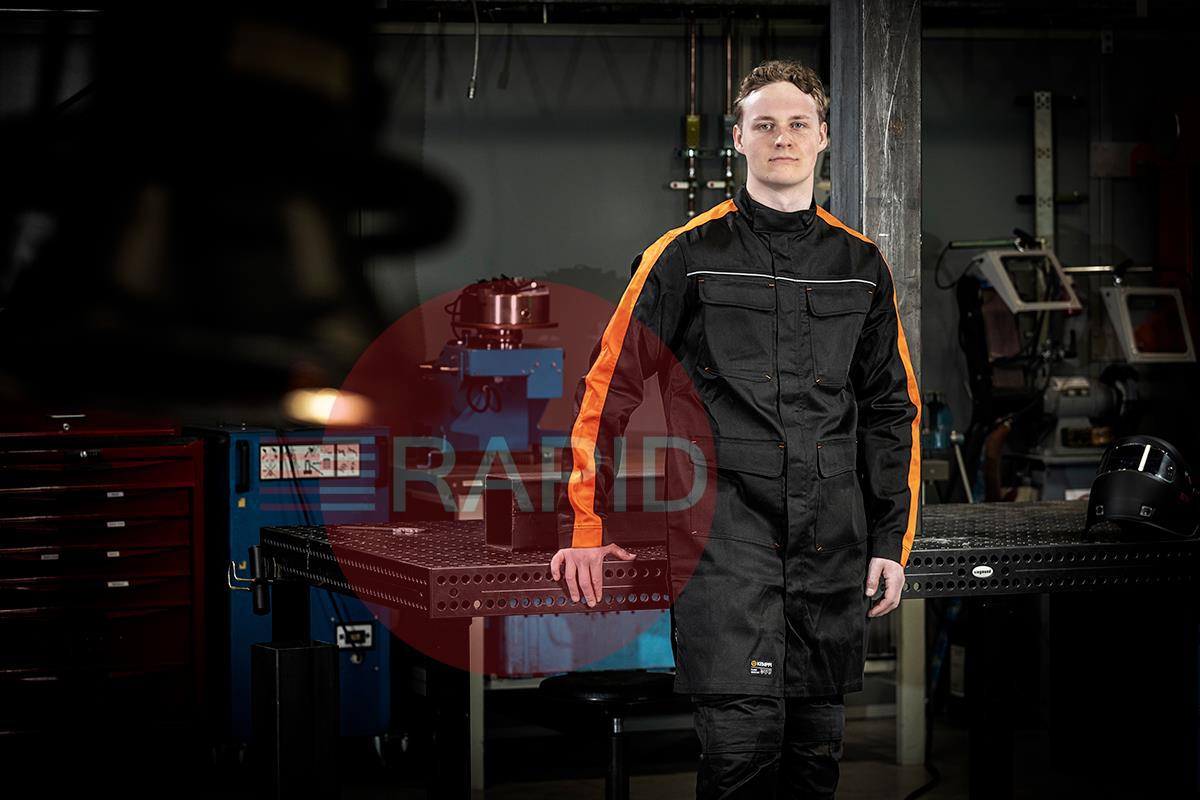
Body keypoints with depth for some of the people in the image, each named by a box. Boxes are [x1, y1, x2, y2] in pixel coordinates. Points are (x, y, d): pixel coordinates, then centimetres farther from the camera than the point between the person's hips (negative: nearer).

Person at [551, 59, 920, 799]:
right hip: (724, 527, -4)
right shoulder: (689, 256, 2)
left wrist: (891, 541, 11)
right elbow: (611, 389, 2)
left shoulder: (861, 265, 13)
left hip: (831, 542, 4)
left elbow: (891, 410, 17)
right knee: (744, 737, -17)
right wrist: (586, 529, -3)